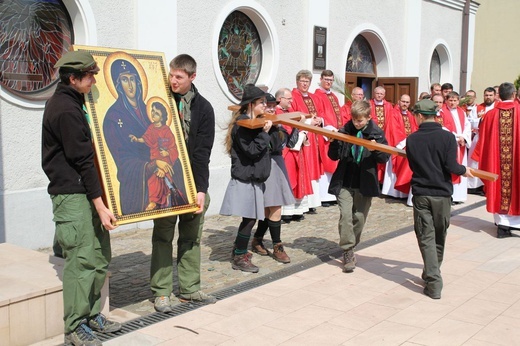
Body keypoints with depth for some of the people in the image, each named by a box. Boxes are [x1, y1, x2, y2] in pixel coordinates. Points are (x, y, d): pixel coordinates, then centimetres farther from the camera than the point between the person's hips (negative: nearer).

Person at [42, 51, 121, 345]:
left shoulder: (71, 102, 14)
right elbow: (83, 160, -18)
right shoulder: (66, 109, -16)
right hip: (72, 195, -10)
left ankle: (92, 314, 25)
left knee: (100, 256, 13)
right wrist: (100, 205, -17)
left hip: (86, 191, 10)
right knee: (82, 260, -5)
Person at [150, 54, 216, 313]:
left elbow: (202, 152, -5)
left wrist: (201, 189, -12)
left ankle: (189, 288, 20)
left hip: (192, 182, 1)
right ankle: (162, 291, 11)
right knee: (163, 235, 2)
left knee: (191, 236, 9)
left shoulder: (203, 108, 0)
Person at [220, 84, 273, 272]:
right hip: (245, 178, -9)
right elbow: (251, 150, -21)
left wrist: (268, 128, 10)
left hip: (253, 178, 9)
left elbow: (261, 148, 19)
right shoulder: (242, 124, -15)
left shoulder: (255, 122, 13)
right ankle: (239, 258, 4)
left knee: (250, 217, 13)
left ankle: (239, 249, 28)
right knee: (250, 217, -6)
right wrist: (265, 132, -19)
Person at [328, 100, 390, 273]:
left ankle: (349, 248, 26)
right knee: (345, 215, -10)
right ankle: (348, 252, -4)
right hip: (344, 182, 0)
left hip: (365, 184, 0)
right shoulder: (345, 131, -2)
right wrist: (333, 142, -16)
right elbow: (333, 156, 3)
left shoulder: (377, 133, -4)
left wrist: (376, 149, -23)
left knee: (359, 217, 9)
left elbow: (385, 157, -3)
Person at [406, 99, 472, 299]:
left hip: (420, 194, 0)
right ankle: (432, 274, 33)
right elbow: (451, 166, -14)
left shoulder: (412, 139, -3)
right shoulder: (447, 137, -8)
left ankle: (433, 283, -5)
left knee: (426, 239, 3)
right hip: (442, 194, 0)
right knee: (439, 238, 18)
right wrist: (464, 170, 6)